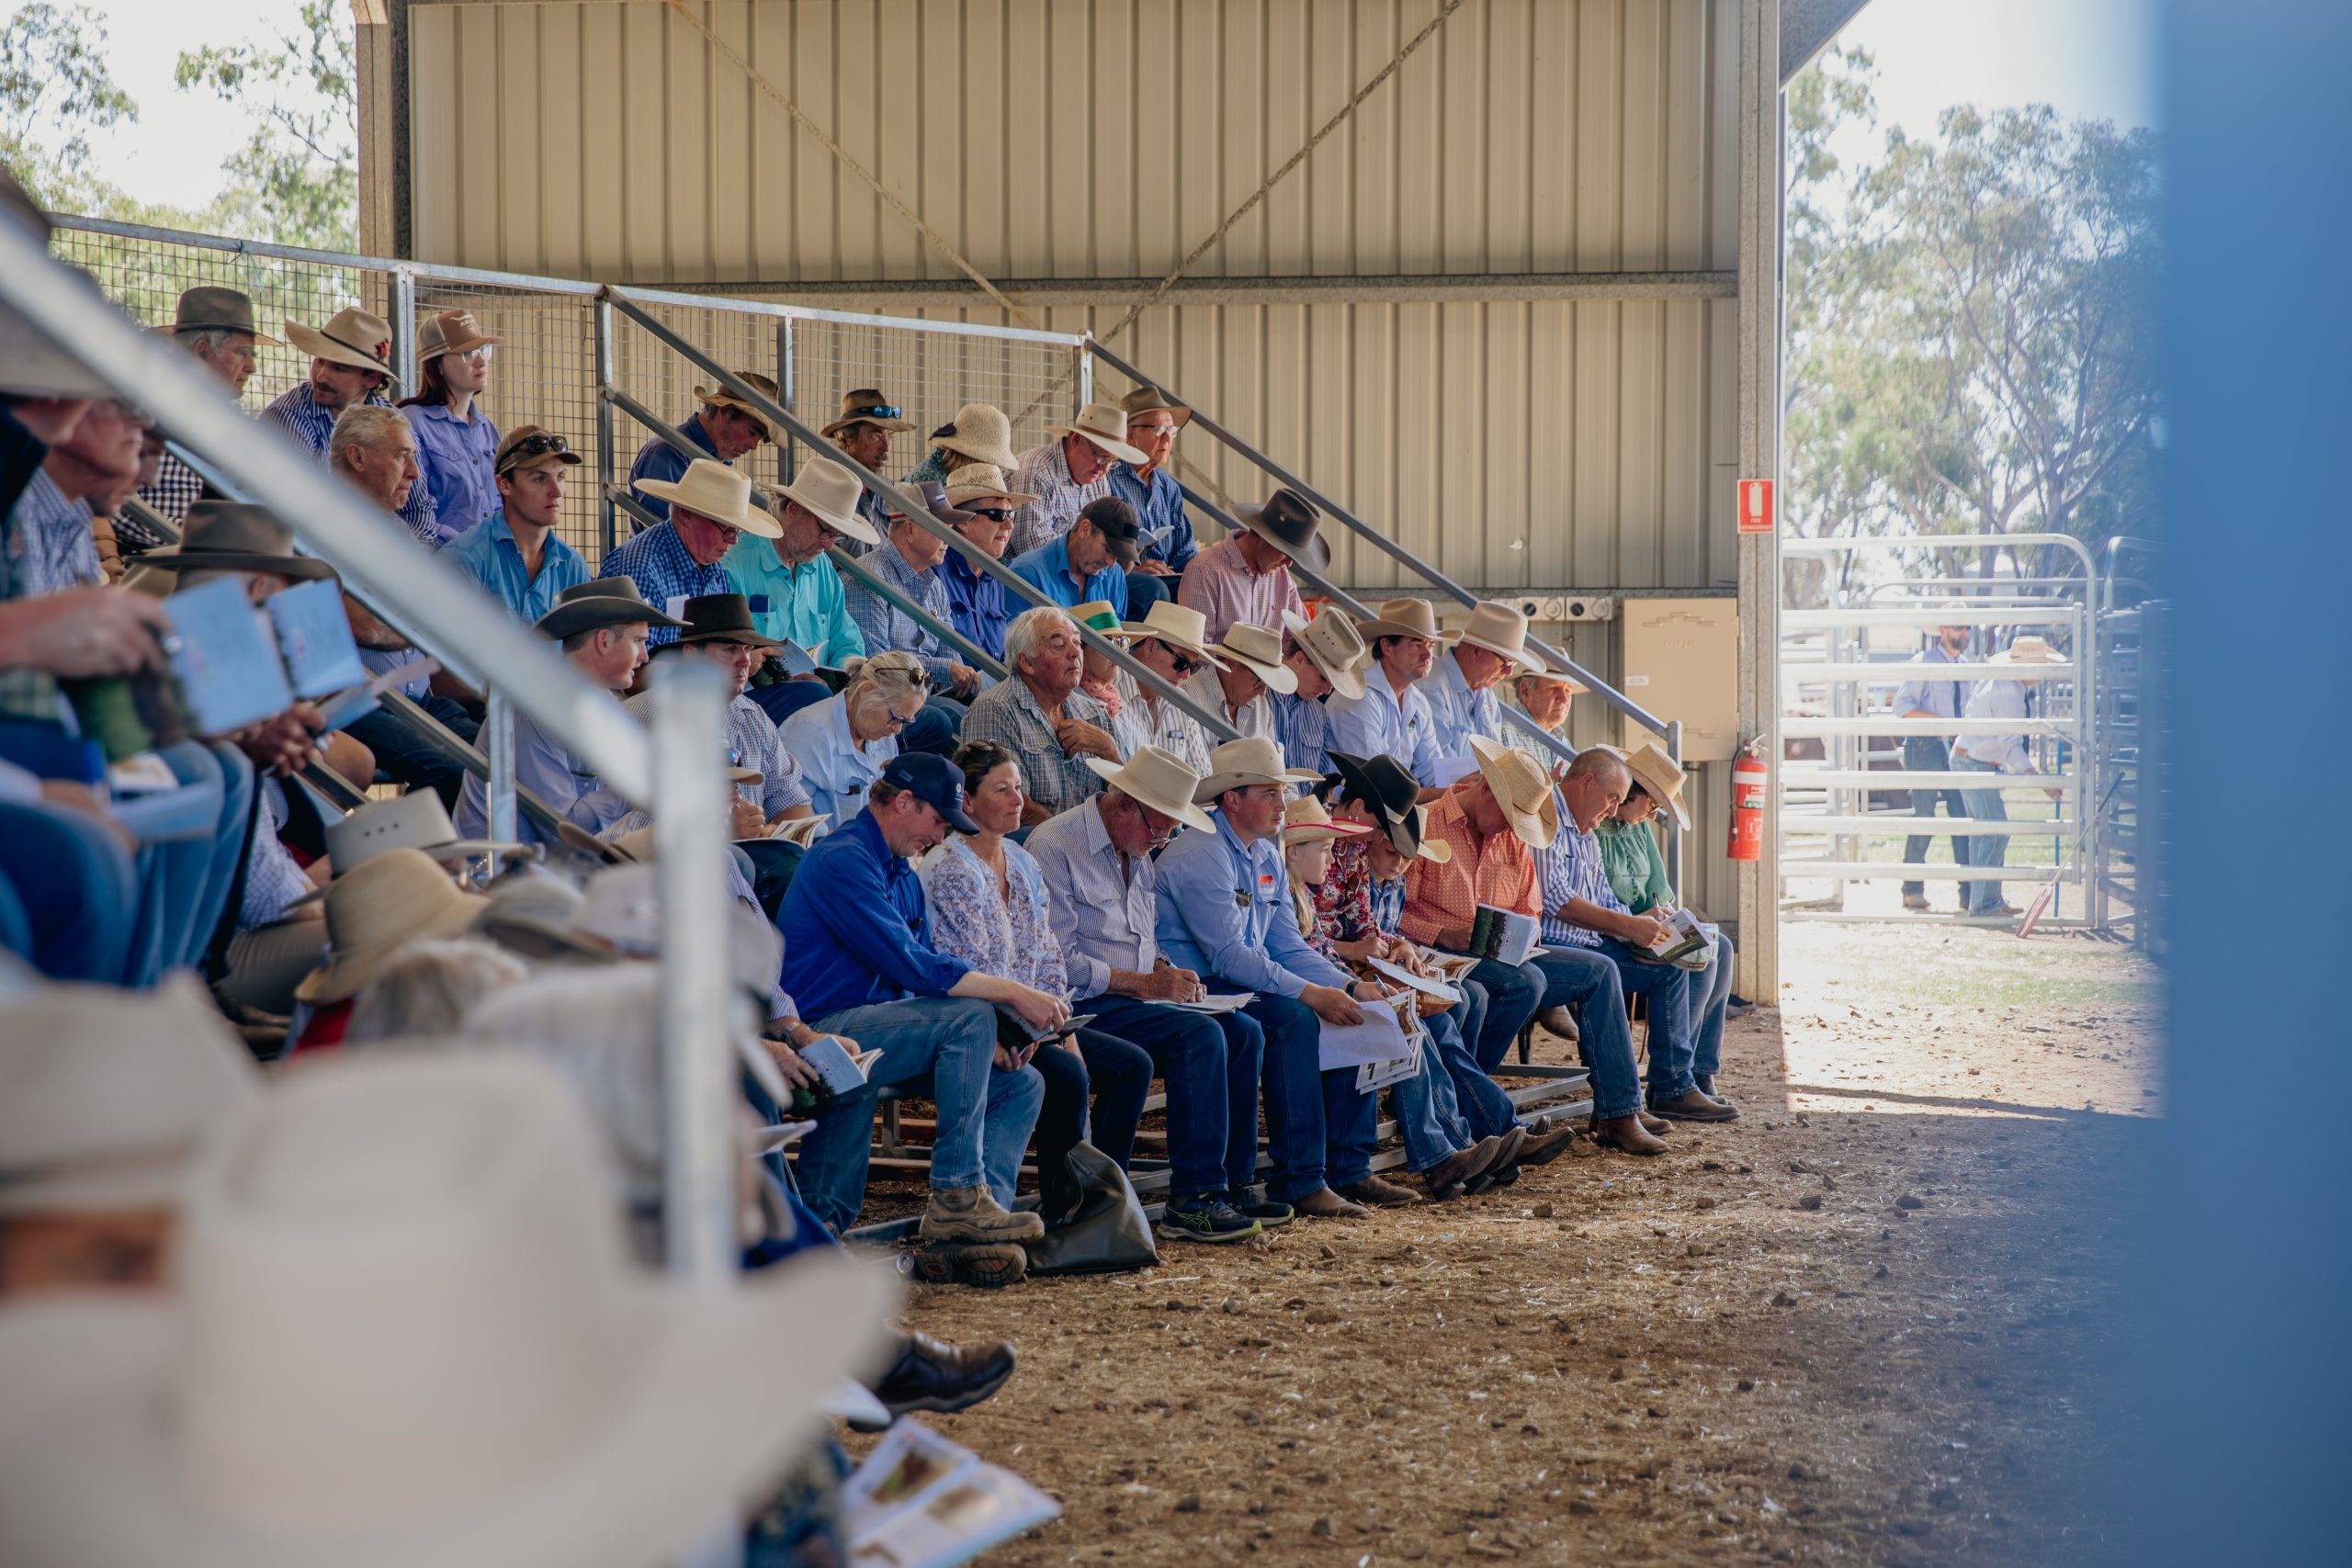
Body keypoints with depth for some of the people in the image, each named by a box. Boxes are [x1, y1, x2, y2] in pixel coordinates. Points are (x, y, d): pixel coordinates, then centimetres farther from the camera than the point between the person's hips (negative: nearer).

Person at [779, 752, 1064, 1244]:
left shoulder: (903, 874, 19)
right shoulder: (843, 859, -14)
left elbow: (930, 968, 14)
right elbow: (910, 966, -23)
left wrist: (991, 1034, -4)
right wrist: (1013, 994, -22)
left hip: (872, 1027, 10)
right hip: (821, 1030, -10)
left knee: (1021, 1083, 0)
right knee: (969, 1016, -27)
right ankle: (958, 1194, -22)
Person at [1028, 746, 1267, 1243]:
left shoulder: (1138, 853, 16)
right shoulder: (1054, 848, -13)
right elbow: (1060, 963, -19)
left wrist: (1170, 975, 2)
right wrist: (1146, 983, -19)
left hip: (1134, 998, 9)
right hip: (1083, 1009, -9)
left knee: (1244, 1032, -9)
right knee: (1200, 1035, -27)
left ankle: (1234, 1180, -3)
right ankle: (1192, 1199, -26)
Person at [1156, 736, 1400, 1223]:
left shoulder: (1266, 856, 14)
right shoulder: (1200, 855, -16)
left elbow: (1289, 947, 12)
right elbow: (1229, 954, -24)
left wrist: (1351, 985, -4)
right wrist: (1311, 993, -28)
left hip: (1244, 983, 10)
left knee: (1356, 1013, -3)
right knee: (1293, 1018, -31)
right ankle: (1299, 1182, -27)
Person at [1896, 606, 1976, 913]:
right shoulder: (1923, 662, -5)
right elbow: (1902, 704, -12)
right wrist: (1938, 721, -20)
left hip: (1955, 748, 6)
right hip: (1925, 747, -6)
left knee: (1964, 816, 1)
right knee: (1923, 816, -4)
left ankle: (1970, 894, 3)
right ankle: (1913, 891, 5)